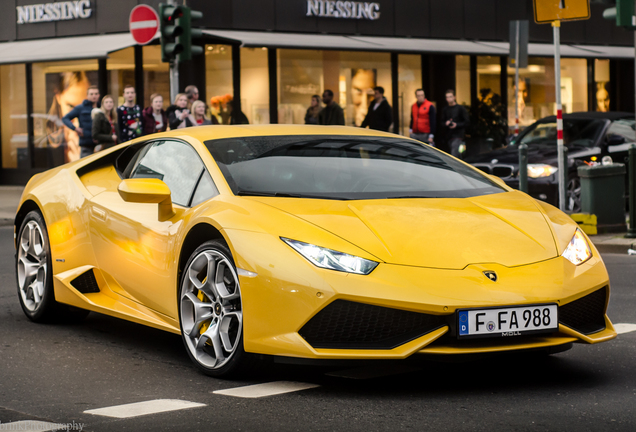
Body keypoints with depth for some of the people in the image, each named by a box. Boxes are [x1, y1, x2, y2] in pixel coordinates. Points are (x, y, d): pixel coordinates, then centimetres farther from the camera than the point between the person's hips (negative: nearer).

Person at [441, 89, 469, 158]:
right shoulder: (445, 110, 11)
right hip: (449, 136, 5)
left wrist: (456, 125, -17)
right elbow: (442, 122, 16)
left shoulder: (460, 108, -2)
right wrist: (446, 123, -7)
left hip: (458, 136, -5)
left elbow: (466, 122, -3)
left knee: (454, 155, -19)